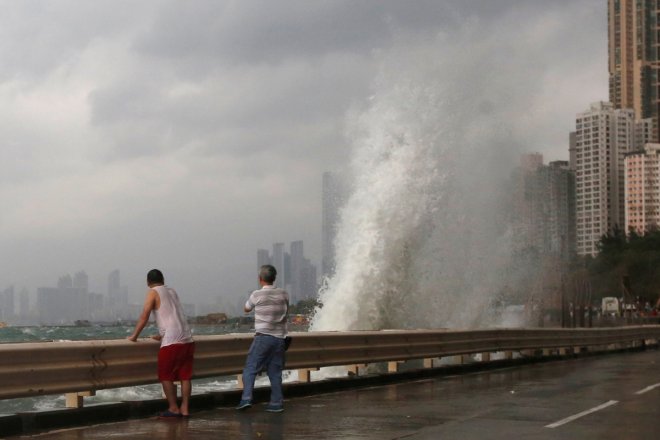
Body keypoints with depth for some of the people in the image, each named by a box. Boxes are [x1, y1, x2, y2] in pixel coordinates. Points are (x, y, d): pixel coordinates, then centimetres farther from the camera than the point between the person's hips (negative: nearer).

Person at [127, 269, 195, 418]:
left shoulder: (153, 292, 1)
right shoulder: (172, 291, 21)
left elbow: (144, 316, -6)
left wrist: (134, 336, 2)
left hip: (171, 341, -7)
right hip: (188, 339, 7)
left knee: (165, 376, 5)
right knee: (185, 376, 11)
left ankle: (173, 408, 5)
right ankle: (185, 409, 12)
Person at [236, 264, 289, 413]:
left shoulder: (257, 295, -6)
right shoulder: (284, 294, 3)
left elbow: (246, 309, 12)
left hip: (263, 337, -4)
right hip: (279, 338, 4)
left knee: (250, 369, 1)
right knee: (275, 372, 10)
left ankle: (246, 398, -11)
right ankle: (277, 403, 9)